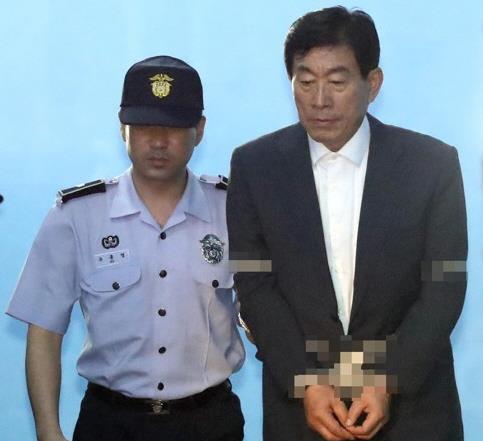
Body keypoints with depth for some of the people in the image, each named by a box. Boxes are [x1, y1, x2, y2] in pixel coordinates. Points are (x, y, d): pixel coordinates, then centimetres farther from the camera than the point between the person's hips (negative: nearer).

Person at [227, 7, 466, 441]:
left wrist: (389, 384, -16)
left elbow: (444, 287, -7)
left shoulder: (434, 163, -6)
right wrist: (305, 385, -14)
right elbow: (255, 286, -5)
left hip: (411, 399, 0)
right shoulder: (254, 165, -4)